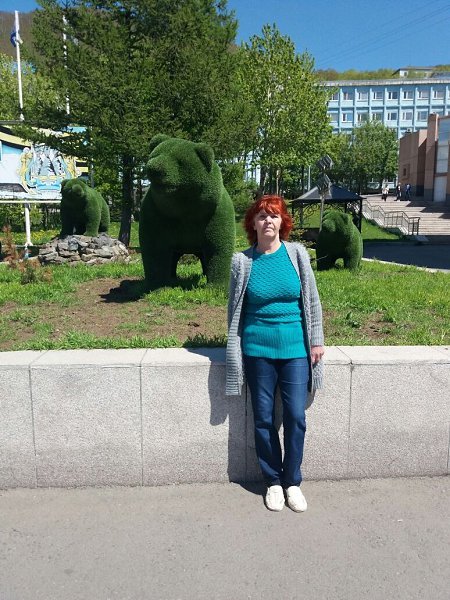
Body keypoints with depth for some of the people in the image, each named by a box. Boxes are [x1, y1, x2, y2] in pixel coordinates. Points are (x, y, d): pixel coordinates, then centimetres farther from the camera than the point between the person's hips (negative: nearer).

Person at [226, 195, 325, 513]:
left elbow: (312, 300, 4)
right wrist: (235, 350, 4)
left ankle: (292, 481, 24)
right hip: (258, 350, 0)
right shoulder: (242, 261, -2)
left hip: (295, 349, 0)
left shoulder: (297, 253, -1)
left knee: (296, 418, 4)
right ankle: (273, 481, 27)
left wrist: (316, 340, 3)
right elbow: (235, 310, 4)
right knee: (264, 420, 8)